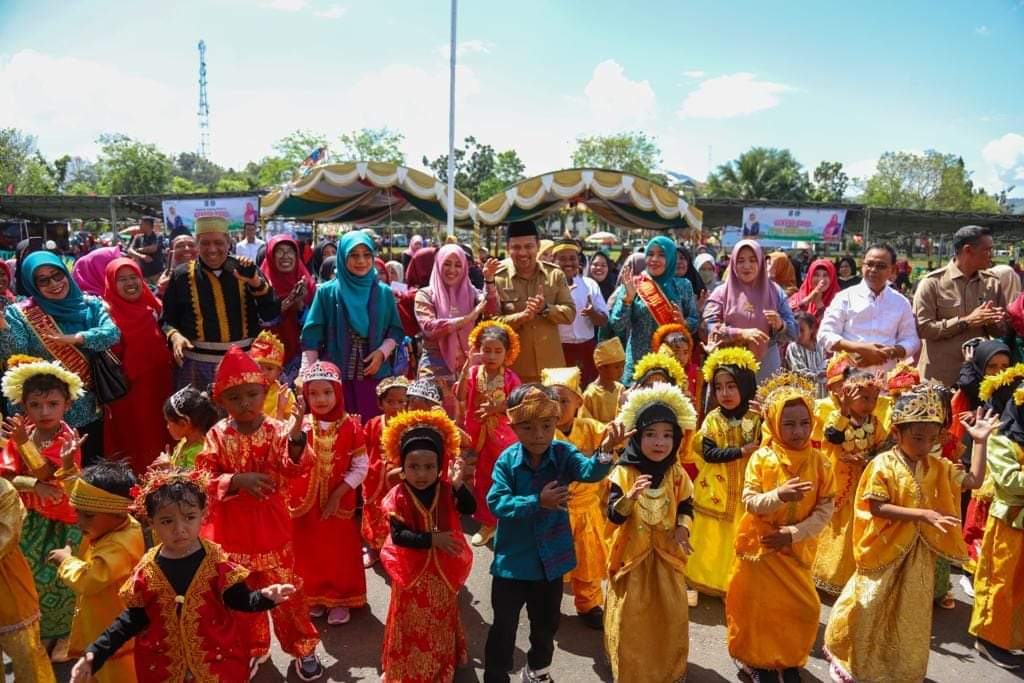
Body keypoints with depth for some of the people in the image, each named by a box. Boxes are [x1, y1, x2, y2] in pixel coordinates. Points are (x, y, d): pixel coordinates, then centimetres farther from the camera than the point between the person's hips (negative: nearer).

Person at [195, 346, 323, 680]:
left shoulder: (277, 430, -12)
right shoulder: (217, 436, -7)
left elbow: (295, 470, -25)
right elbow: (203, 480, -11)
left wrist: (295, 439, -45)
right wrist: (237, 481, -28)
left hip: (271, 525, -2)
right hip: (231, 529, 2)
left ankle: (303, 647, 29)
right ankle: (251, 648, 41)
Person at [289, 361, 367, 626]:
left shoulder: (351, 426, -10)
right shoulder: (300, 426, -6)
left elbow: (361, 468, -7)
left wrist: (338, 495, -12)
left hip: (339, 501, -1)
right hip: (305, 502, 1)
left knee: (341, 551, 10)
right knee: (308, 551, 13)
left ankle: (340, 599, 29)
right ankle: (313, 596, 34)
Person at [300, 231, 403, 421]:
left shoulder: (384, 293, 8)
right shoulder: (327, 292, 3)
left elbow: (395, 331, 11)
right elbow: (312, 336, 1)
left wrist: (382, 352, -8)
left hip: (374, 375, 1)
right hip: (336, 375, -1)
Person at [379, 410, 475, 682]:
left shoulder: (446, 490, -9)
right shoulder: (398, 496, -18)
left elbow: (470, 509, -17)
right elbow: (398, 535, -22)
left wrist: (458, 486, -32)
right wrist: (432, 539, -28)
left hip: (443, 569, 3)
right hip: (413, 570, -3)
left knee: (442, 619, 23)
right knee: (412, 623, 13)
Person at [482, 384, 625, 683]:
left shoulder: (564, 454, -12)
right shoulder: (507, 460, -15)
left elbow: (590, 471, -30)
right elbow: (496, 502, -20)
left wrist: (605, 451, -51)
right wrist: (538, 502, -29)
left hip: (551, 558, 3)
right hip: (513, 559, -2)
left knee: (546, 624, 25)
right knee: (504, 627, 13)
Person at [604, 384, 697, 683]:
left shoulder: (677, 474, -4)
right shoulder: (623, 472, -15)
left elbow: (686, 506, 7)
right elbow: (613, 515, -19)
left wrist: (682, 528, -13)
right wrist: (631, 496, -39)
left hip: (667, 555, 3)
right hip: (632, 554, -3)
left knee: (671, 614, 13)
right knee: (630, 618, 5)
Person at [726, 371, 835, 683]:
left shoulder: (818, 462, -8)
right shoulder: (761, 458, -13)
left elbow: (825, 509, -9)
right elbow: (749, 502, -15)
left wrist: (794, 533, -19)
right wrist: (779, 496, -34)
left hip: (797, 547, 2)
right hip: (759, 544, -2)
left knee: (803, 607, 6)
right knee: (758, 605, 9)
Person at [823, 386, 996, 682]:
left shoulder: (938, 467, 2)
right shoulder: (882, 465, -16)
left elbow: (974, 481, 6)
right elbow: (877, 508, -20)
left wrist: (980, 441, -1)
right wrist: (923, 514, -27)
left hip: (919, 556, 5)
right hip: (885, 551, -5)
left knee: (909, 615, 18)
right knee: (868, 609, 6)